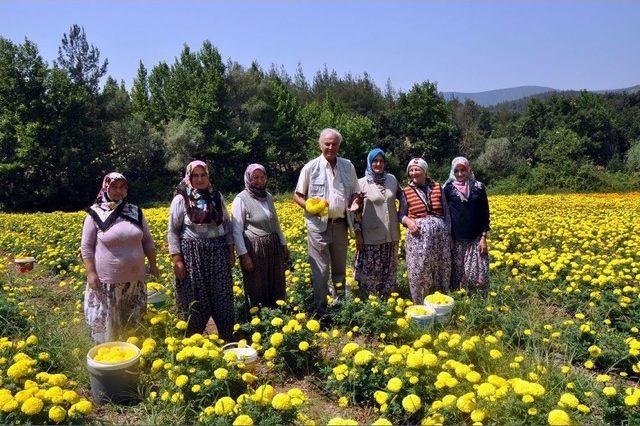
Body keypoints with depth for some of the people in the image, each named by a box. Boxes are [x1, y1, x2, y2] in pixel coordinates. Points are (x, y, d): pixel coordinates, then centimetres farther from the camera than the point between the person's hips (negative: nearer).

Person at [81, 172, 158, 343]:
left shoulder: (136, 212, 5)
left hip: (135, 278, 4)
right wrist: (91, 273, -11)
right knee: (106, 323, 6)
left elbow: (147, 241, 13)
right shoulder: (95, 214, -5)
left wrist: (153, 264, 10)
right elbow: (86, 248, -4)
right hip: (107, 279, -4)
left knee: (133, 322, 16)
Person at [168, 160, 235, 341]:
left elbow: (227, 225, 14)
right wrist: (177, 260, -12)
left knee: (223, 298, 9)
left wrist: (231, 251, 8)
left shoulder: (217, 197, 7)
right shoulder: (181, 199, -5)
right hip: (192, 255, -4)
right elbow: (173, 232, -6)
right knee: (196, 301, 5)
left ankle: (228, 339, 24)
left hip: (218, 253, 4)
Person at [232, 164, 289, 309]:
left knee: (277, 285, 12)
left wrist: (284, 245, 17)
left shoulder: (268, 197, 10)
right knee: (256, 289, 3)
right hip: (254, 249, -6)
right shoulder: (241, 199, -10)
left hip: (274, 247, 6)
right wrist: (244, 255, -17)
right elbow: (236, 230, -12)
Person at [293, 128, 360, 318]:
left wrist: (354, 203, -7)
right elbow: (297, 196, 2)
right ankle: (320, 311, 9)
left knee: (340, 267, 14)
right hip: (318, 224, -4)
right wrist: (309, 207, -17)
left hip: (340, 224, 4)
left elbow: (355, 193, 16)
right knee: (320, 269, -1)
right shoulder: (311, 167, -3)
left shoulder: (348, 166, 7)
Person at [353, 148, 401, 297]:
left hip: (391, 233, 4)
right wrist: (357, 233, -7)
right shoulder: (362, 183, -5)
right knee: (370, 269, 1)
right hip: (371, 235, -4)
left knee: (389, 268, 12)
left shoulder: (392, 179, 6)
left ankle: (387, 297, 25)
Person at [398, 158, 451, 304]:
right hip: (419, 235, -2)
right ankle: (419, 304, 11)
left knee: (441, 268, 7)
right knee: (418, 270, -1)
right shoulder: (406, 192, 3)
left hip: (439, 234, 2)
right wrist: (408, 221, -16)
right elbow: (401, 214, 6)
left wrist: (448, 233, 8)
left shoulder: (437, 188, 8)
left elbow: (446, 213, 12)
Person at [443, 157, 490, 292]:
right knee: (457, 271, 4)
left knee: (477, 272, 0)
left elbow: (485, 214, 5)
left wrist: (484, 238, -1)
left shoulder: (479, 187, 4)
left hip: (475, 239, 1)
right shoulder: (448, 188, 2)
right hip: (456, 239, -1)